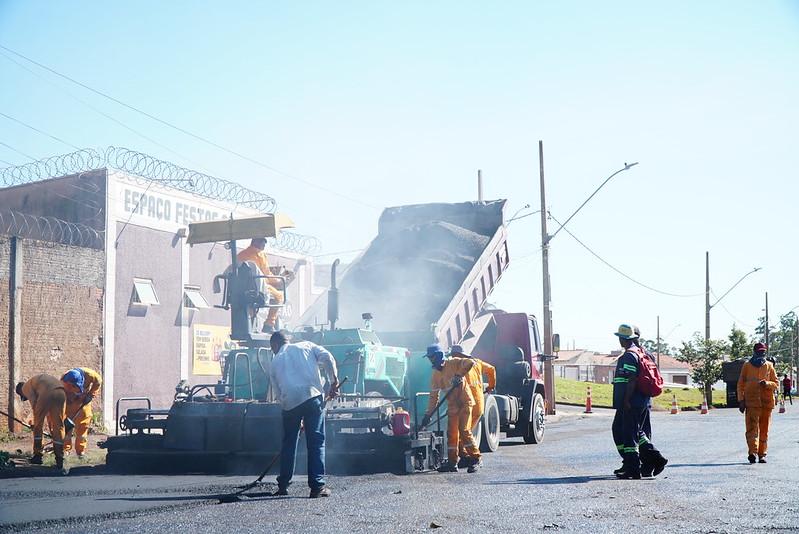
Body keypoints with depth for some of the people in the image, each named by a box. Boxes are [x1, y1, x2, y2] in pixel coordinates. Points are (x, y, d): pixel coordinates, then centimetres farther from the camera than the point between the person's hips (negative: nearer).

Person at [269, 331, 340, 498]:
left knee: (288, 442, 17)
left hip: (290, 402, 2)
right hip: (312, 395, -2)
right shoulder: (306, 346, 19)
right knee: (316, 442, 0)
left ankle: (283, 485, 22)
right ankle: (317, 486, -5)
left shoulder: (275, 362, 21)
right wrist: (333, 382, 7)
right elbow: (327, 358, 1)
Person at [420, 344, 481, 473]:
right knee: (451, 433, 4)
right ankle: (452, 462, 10)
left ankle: (475, 458, -5)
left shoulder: (453, 363, -8)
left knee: (464, 430, -14)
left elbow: (470, 362, -24)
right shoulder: (435, 375, 9)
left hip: (464, 402, -7)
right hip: (452, 405, 7)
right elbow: (433, 396, 11)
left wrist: (459, 375, -28)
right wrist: (428, 414, 7)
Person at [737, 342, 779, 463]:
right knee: (752, 428, -15)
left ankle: (762, 454, 12)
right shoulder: (747, 366, 6)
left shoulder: (769, 366, 10)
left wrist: (767, 383, -11)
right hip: (751, 402, -2)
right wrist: (741, 400, -2)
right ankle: (752, 452, -27)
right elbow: (741, 384, 7)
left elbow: (776, 384, 11)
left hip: (767, 402, 2)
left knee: (764, 430, 5)